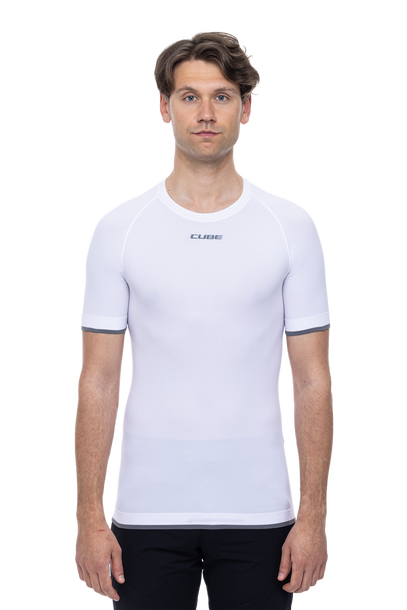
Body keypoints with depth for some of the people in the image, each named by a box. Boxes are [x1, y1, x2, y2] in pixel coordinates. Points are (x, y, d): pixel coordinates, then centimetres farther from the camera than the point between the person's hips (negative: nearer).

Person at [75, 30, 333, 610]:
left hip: (257, 512, 0)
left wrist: (313, 514, -4)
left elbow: (313, 380, 1)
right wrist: (90, 515, -4)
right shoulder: (120, 229, 1)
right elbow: (98, 380, 1)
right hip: (148, 510, 0)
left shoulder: (290, 227, 1)